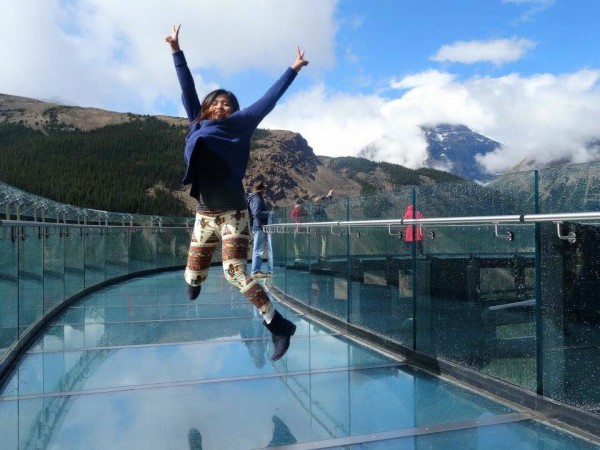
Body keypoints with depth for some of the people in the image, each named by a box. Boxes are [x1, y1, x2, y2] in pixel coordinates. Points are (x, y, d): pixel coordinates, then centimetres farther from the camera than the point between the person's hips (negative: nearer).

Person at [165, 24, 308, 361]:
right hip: (205, 215, 4)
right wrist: (177, 51, 17)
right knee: (193, 276, 9)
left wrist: (293, 70, 10)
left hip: (234, 215, -4)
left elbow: (270, 99, 5)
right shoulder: (198, 124, 11)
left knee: (235, 271, -17)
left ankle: (280, 326, -9)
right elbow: (188, 88, 14)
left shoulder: (240, 125, 1)